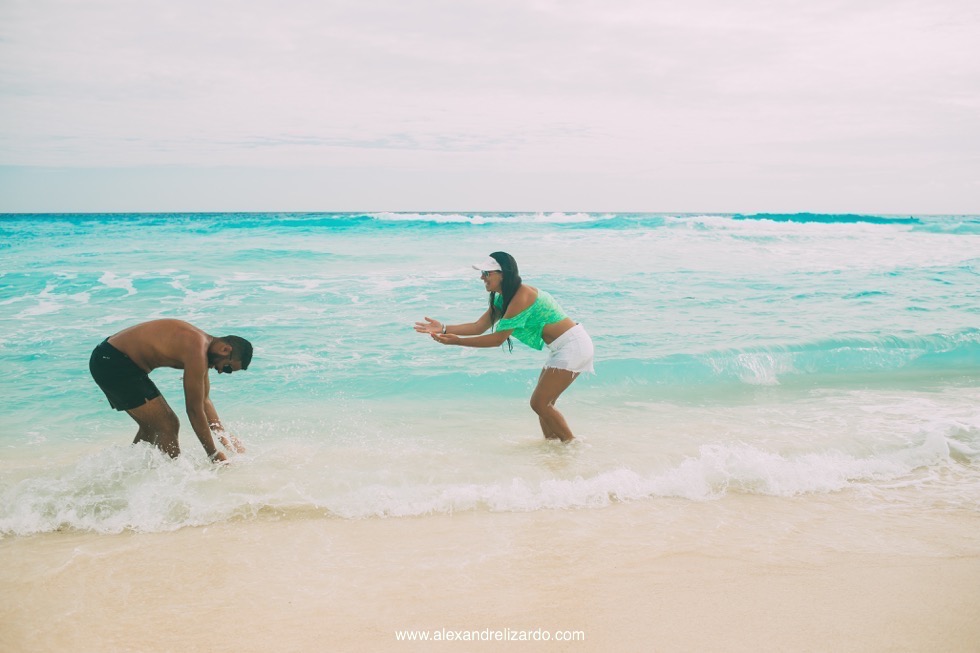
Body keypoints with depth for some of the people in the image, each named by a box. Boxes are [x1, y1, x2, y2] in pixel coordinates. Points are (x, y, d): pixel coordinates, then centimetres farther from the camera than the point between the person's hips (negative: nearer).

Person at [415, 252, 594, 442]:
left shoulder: (521, 297, -22)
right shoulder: (503, 298, 9)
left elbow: (497, 339, -20)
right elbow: (479, 327, 5)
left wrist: (457, 341, -19)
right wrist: (443, 328, -4)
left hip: (572, 346, -10)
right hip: (562, 348, 10)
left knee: (539, 403, -6)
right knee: (543, 403, 13)